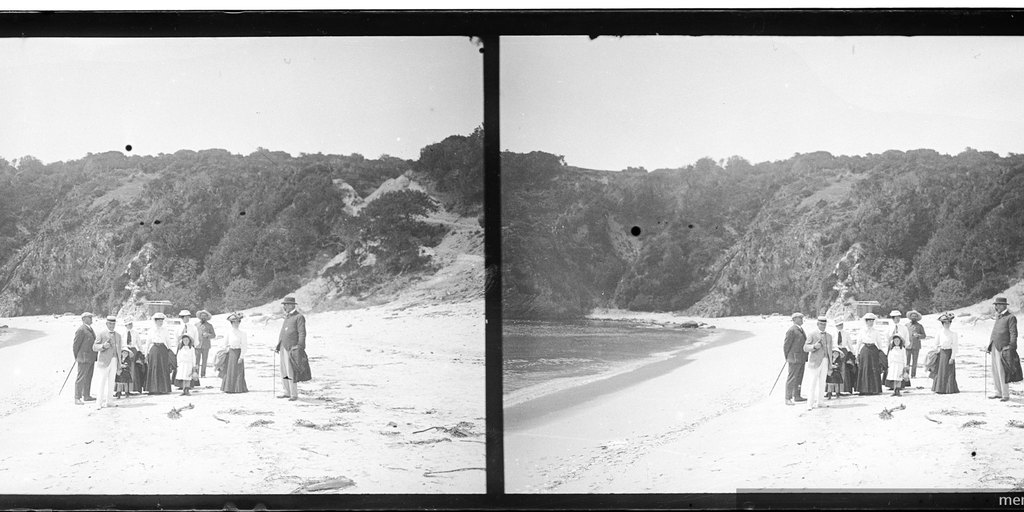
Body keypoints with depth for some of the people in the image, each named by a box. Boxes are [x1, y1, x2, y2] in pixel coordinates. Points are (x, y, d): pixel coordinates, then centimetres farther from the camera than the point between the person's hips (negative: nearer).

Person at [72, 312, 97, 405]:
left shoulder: (90, 329, 14)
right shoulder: (81, 330, -14)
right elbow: (76, 344, -13)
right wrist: (76, 357, -5)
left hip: (91, 358, 9)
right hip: (84, 358, -9)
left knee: (88, 377, 14)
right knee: (81, 378, -7)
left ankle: (87, 396, 22)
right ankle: (77, 398, -5)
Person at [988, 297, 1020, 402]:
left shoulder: (1010, 318, -5)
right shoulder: (998, 318, 21)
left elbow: (1013, 333, -11)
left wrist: (1011, 346, -21)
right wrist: (989, 346, 16)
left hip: (1003, 349, -8)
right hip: (994, 348, 8)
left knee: (1002, 372, -9)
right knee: (995, 372, 10)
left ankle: (1005, 395, -4)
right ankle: (999, 393, 18)